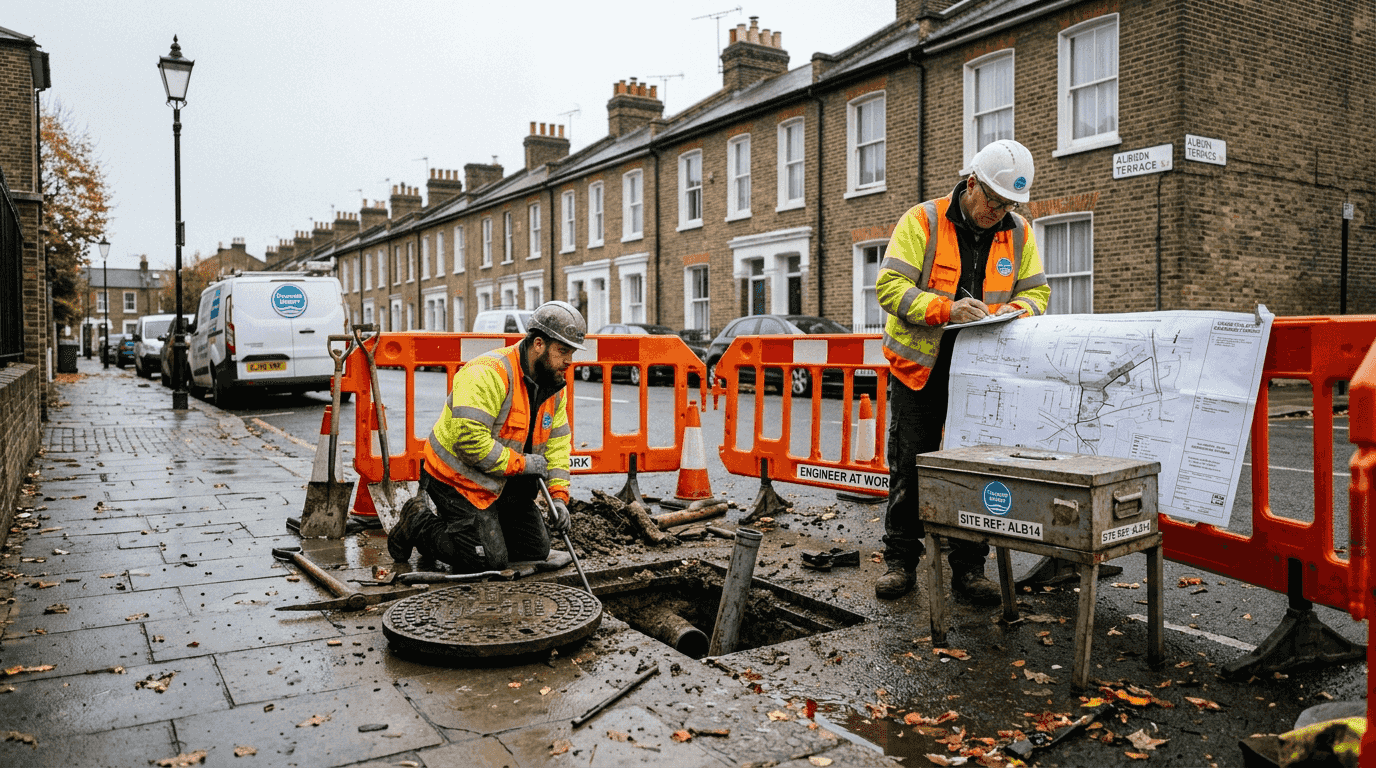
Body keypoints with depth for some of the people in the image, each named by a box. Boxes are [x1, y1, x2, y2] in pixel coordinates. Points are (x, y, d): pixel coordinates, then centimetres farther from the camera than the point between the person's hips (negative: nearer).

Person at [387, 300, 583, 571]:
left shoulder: (555, 387, 1)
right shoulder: (487, 374, -27)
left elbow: (557, 442, 4)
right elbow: (471, 441, -32)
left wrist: (559, 495, -8)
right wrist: (522, 463, -25)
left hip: (503, 484, 9)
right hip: (458, 479, -8)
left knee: (536, 550, 8)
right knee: (489, 560, -11)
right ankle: (418, 525, 9)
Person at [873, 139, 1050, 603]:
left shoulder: (1018, 233, 5)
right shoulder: (922, 221, -9)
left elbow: (1037, 291, 9)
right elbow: (890, 286, -15)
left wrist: (1014, 310, -15)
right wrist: (946, 308, -28)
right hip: (920, 369, -3)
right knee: (909, 468, 4)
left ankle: (968, 568, 17)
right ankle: (900, 561, 18)